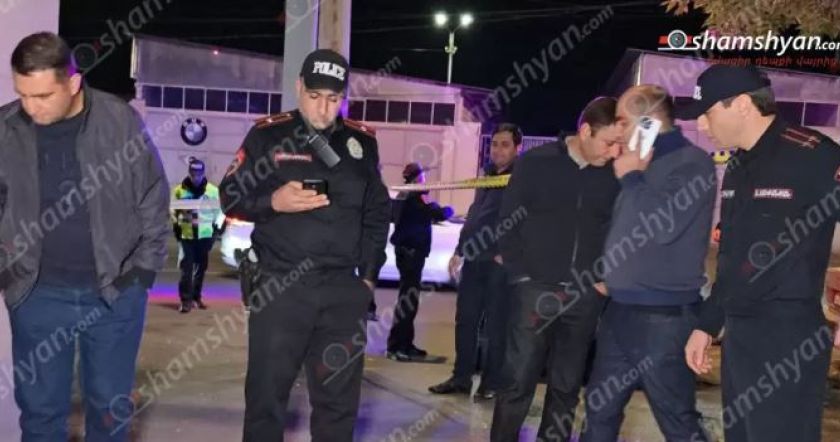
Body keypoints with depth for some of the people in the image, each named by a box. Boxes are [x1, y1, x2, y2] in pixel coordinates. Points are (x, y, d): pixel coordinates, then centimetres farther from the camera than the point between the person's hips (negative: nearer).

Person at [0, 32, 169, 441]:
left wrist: (146, 267, -3)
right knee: (40, 407, 12)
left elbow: (154, 200, -1)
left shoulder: (121, 121, -9)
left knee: (109, 405, 13)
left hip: (116, 291, -1)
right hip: (38, 293, 1)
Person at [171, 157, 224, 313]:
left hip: (205, 235, 2)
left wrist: (217, 228, 5)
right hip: (186, 235, -2)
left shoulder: (213, 190, -1)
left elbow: (219, 210, 9)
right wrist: (176, 226, 6)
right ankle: (186, 300, -4)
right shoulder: (179, 190, -2)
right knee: (186, 268, -8)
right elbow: (173, 210, 10)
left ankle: (196, 297, 26)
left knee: (201, 267, 11)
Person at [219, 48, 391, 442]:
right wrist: (273, 202, -16)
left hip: (344, 289, 3)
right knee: (267, 393, 3)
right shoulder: (268, 134, -1)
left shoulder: (362, 141, 9)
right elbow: (230, 197, 3)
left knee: (339, 398, 9)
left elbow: (377, 212, 14)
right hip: (279, 287, -2)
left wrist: (369, 273, 8)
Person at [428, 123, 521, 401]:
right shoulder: (487, 176, 18)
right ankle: (461, 377, 19)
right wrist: (459, 251, 18)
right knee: (465, 319, 9)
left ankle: (493, 383, 9)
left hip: (500, 261, -7)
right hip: (474, 258, 7)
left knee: (495, 325, 0)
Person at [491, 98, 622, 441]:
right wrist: (521, 276, -5)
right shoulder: (536, 162, -3)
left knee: (566, 387, 10)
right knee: (518, 382, 0)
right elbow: (507, 222, -1)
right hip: (535, 291, -2)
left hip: (586, 297, 3)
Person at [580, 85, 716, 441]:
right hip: (620, 309, 8)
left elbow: (663, 225, -24)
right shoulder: (642, 163, 13)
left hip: (663, 316, -8)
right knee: (600, 408, 18)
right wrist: (611, 278, 13)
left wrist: (630, 178, -12)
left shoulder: (692, 162, -12)